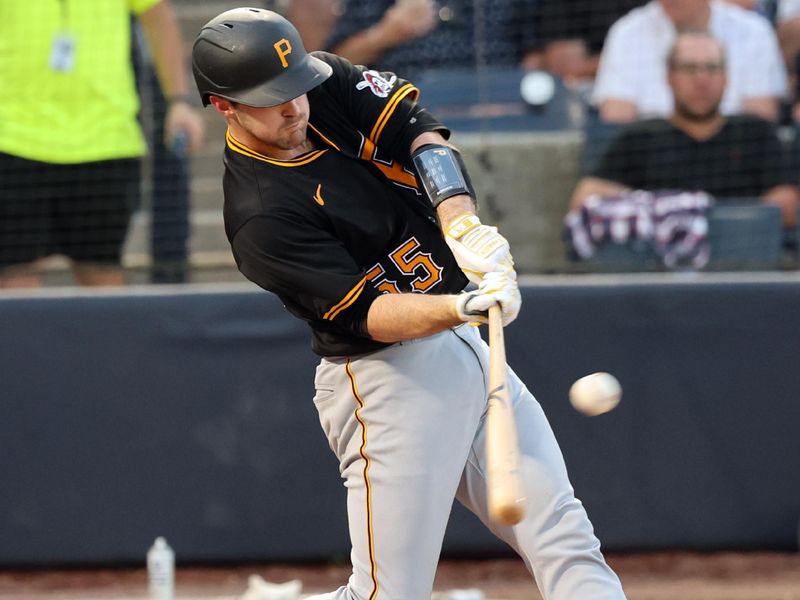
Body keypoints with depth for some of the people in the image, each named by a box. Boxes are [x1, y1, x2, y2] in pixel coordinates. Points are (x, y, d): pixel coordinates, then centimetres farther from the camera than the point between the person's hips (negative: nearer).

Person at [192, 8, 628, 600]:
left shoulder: (326, 83, 1)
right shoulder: (259, 216, -18)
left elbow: (419, 130, -10)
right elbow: (367, 316, -23)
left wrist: (462, 225, -28)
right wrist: (465, 307, -39)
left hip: (465, 350, 8)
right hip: (387, 379, -8)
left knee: (570, 547, 3)